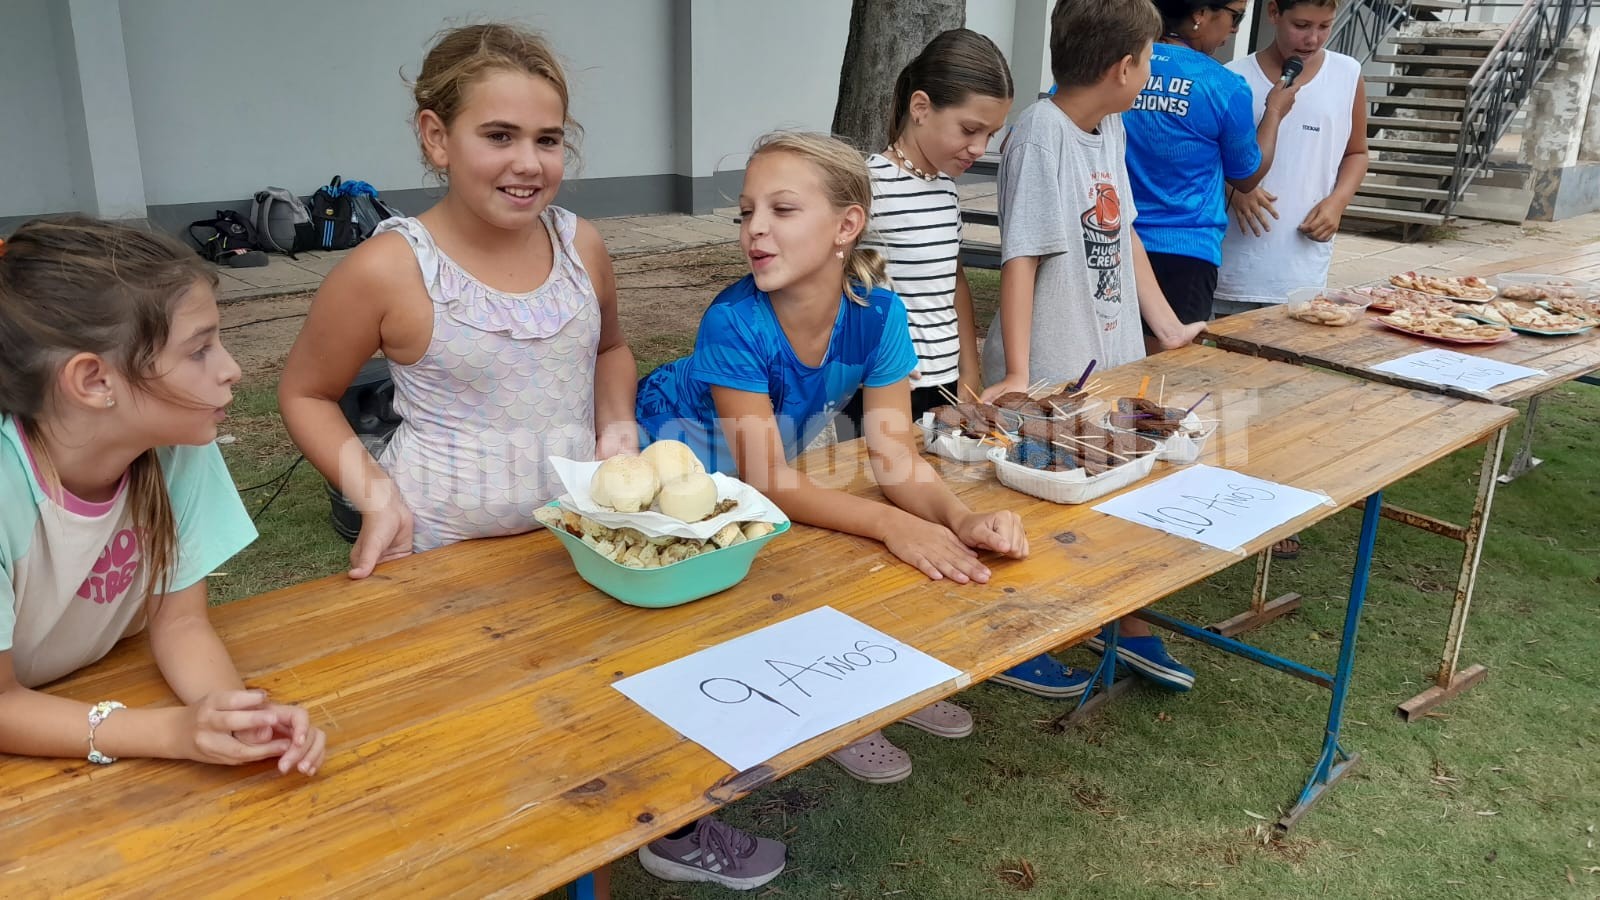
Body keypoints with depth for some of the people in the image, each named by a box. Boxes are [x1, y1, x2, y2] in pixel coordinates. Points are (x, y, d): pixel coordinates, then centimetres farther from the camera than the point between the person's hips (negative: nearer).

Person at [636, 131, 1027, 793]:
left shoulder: (878, 315, -22)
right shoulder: (734, 323, -34)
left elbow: (894, 455, -23)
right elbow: (767, 482, -35)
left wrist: (959, 518, -44)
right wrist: (891, 523, -49)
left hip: (780, 452, 5)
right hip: (683, 452, -5)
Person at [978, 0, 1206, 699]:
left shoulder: (1109, 129, 7)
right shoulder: (1041, 133, -18)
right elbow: (1020, 256, -21)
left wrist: (1167, 328, 15)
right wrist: (1016, 374, -23)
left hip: (1112, 356, 8)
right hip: (1049, 375, -8)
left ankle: (1126, 626, 37)